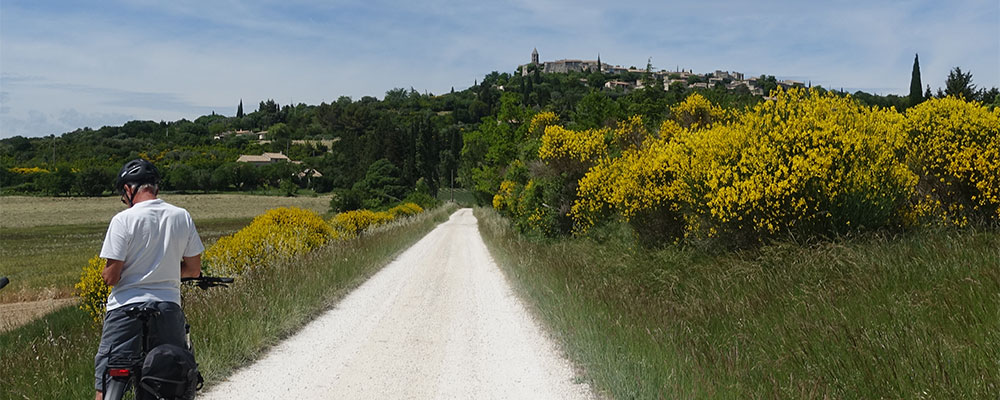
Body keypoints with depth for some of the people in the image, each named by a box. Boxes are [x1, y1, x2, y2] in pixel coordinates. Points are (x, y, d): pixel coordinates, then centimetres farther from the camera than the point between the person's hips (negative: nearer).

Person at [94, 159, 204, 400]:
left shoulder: (123, 220, -10)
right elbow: (194, 270, 7)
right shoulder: (182, 217, 2)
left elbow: (111, 277, -10)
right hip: (169, 307, 4)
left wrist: (105, 273, 12)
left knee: (106, 380, 4)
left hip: (127, 307, -4)